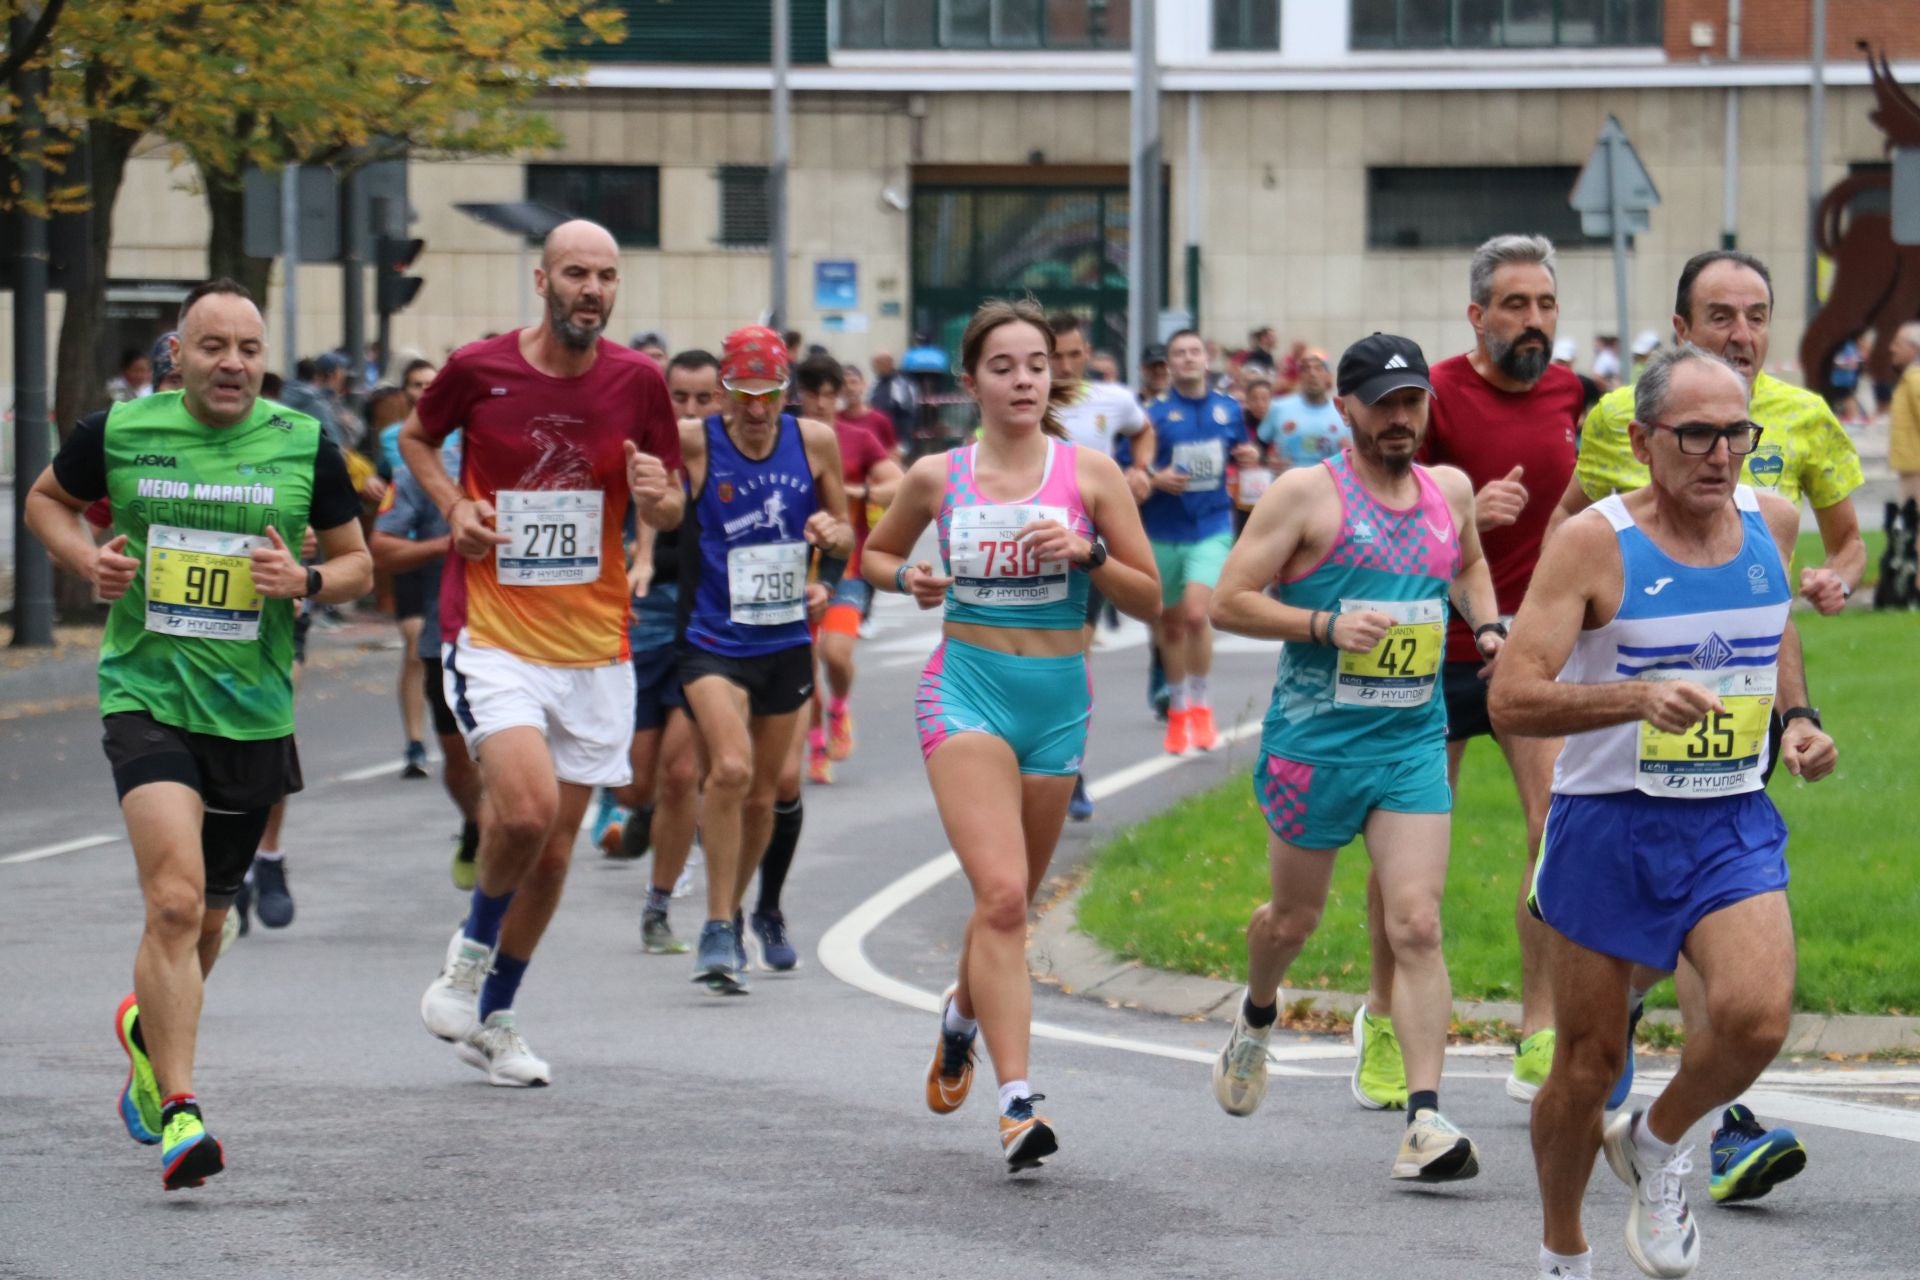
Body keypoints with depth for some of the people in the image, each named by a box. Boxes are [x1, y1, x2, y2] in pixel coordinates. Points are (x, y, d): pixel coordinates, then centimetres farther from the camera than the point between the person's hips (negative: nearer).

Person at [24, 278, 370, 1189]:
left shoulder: (303, 444, 1)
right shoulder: (118, 431, -2)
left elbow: (357, 561, 10)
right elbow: (46, 499, 17)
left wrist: (306, 580, -11)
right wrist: (86, 560, -3)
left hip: (254, 711, 3)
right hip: (147, 696, -3)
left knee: (205, 917, 15)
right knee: (175, 900, -20)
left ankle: (147, 1027, 47)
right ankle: (178, 1115, -17)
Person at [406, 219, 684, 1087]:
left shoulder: (638, 382, -1)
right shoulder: (479, 369, -6)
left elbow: (667, 509, 10)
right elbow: (417, 438, 14)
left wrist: (657, 497, -14)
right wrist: (453, 505, -4)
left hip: (595, 647, 3)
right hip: (492, 636, -3)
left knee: (553, 849, 9)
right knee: (526, 809, -24)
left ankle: (493, 1018, 28)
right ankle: (472, 948, 5)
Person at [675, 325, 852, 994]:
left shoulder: (815, 441, 1)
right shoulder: (691, 442, -10)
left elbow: (845, 535, 13)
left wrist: (834, 533, -12)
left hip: (786, 642, 4)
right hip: (714, 641, -4)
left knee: (762, 795, 13)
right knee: (731, 768, -24)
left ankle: (733, 916, 35)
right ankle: (718, 929, -15)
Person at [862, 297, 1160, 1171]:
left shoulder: (1089, 473, 0)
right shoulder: (938, 476, 1)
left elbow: (1150, 600, 2)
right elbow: (873, 553, 19)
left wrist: (1087, 551, -15)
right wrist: (906, 578, -3)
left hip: (1057, 698, 2)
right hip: (965, 688, -2)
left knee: (1011, 900, 14)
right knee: (1001, 894, -19)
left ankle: (963, 1011, 48)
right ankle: (1018, 1103, -22)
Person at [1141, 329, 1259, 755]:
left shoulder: (1229, 411, 6)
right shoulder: (1155, 414, -2)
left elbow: (1241, 456, 21)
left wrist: (1250, 458, -1)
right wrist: (1154, 479, -22)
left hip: (1212, 528, 0)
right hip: (1163, 531, 0)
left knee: (1196, 612, -20)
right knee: (1171, 625, 10)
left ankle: (1200, 703, -3)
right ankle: (1178, 708, 27)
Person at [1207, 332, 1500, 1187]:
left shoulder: (1451, 492, 9)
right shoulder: (1307, 493, -7)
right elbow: (1227, 602, -9)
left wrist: (1486, 625, 11)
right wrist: (1327, 624, -21)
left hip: (1414, 741, 3)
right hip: (1316, 739, -3)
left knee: (1417, 926, -11)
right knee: (1295, 918, 14)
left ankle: (1424, 1121, -15)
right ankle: (1257, 1018, 48)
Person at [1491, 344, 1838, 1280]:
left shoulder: (1771, 521, 3)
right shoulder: (1592, 543, -13)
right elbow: (1511, 700, -20)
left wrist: (1797, 719, 8)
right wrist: (1639, 697, -33)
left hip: (1734, 825, 3)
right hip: (1609, 825, -3)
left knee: (1756, 1017, -22)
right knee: (1588, 1062, 6)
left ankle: (1658, 1145, 9)